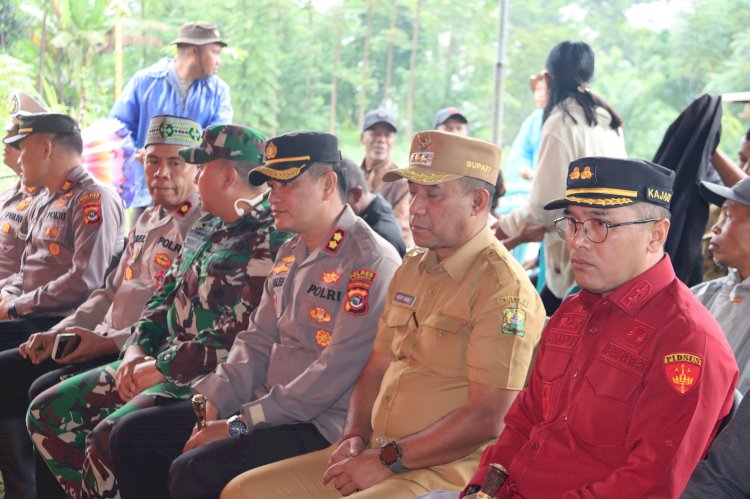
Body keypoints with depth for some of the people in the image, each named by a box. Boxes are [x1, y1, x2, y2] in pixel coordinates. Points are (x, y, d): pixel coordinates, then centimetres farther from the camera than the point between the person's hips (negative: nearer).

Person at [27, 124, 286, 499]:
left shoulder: (268, 244, -16)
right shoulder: (206, 228, 15)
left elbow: (242, 340, -22)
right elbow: (165, 296, 20)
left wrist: (162, 368, -16)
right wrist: (136, 349, 2)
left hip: (208, 377, -10)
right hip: (162, 360, 10)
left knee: (107, 439, -28)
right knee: (47, 413, 4)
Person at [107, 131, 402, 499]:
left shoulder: (370, 262, -15)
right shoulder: (290, 254, 16)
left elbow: (335, 373, -21)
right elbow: (258, 342, 15)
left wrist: (241, 424, -18)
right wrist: (214, 404, -2)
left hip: (322, 426, -9)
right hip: (264, 406, 9)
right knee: (132, 435, 4)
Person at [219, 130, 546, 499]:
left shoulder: (504, 288, -12)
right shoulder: (411, 269, 16)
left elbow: (485, 420, -18)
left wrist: (387, 460, -14)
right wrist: (354, 438, 2)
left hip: (445, 469, -8)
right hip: (377, 453, 9)